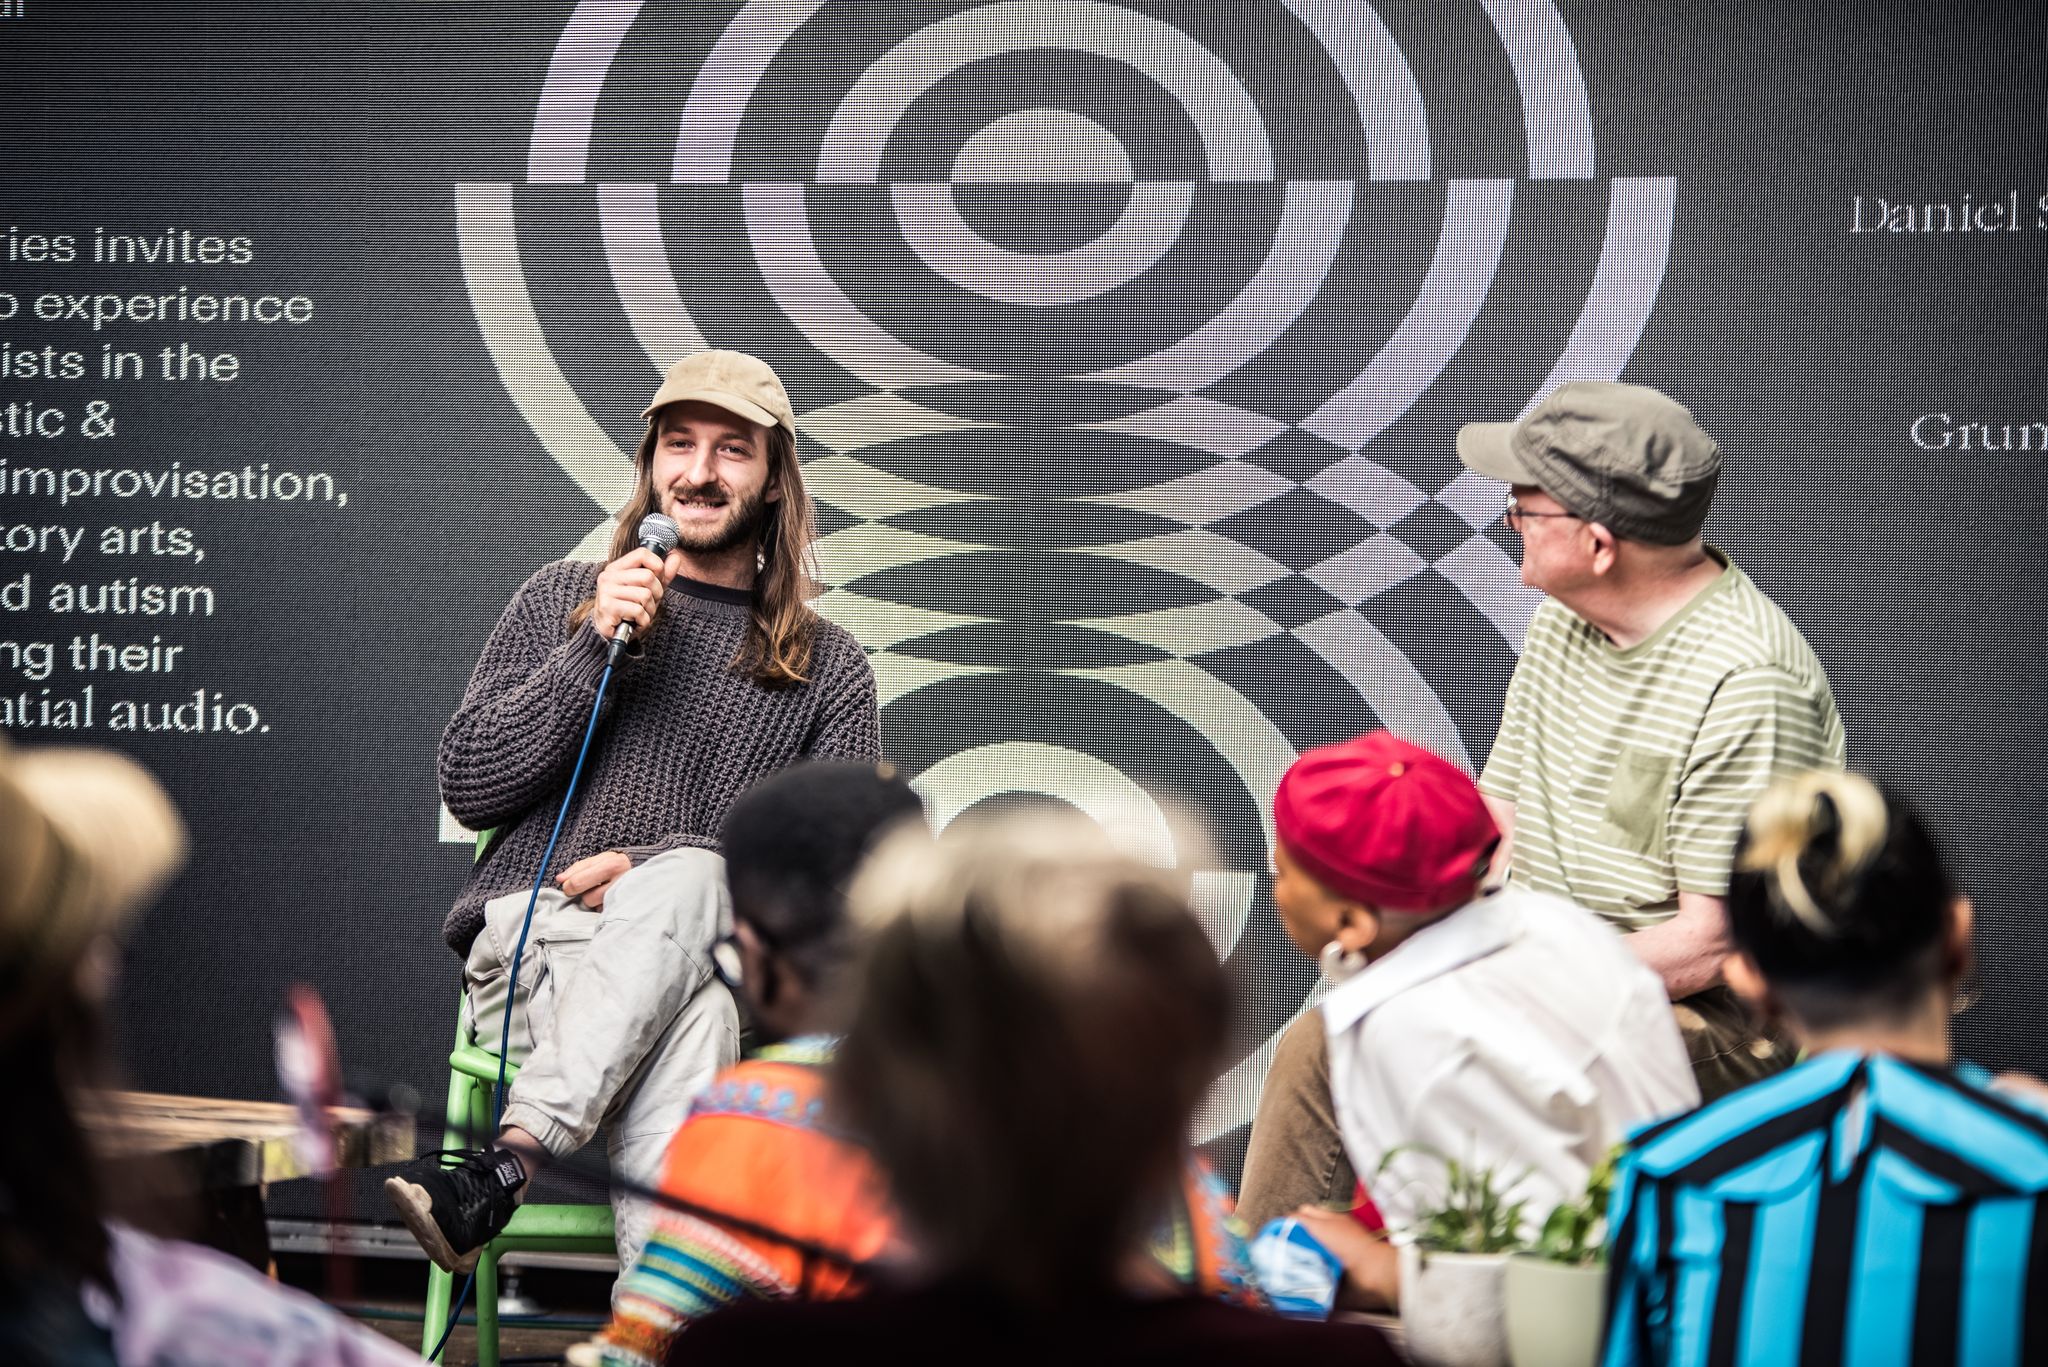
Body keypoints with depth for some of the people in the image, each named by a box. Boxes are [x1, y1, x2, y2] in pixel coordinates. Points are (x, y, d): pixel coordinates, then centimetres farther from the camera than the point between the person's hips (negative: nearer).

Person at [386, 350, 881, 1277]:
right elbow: (467, 788, 9)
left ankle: (502, 1171, -50)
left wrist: (653, 869, -11)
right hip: (529, 932, 0)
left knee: (684, 881, -39)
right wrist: (596, 646, -3)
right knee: (688, 1026, -37)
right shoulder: (563, 599, 20)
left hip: (709, 949, 0)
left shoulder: (828, 670, 17)